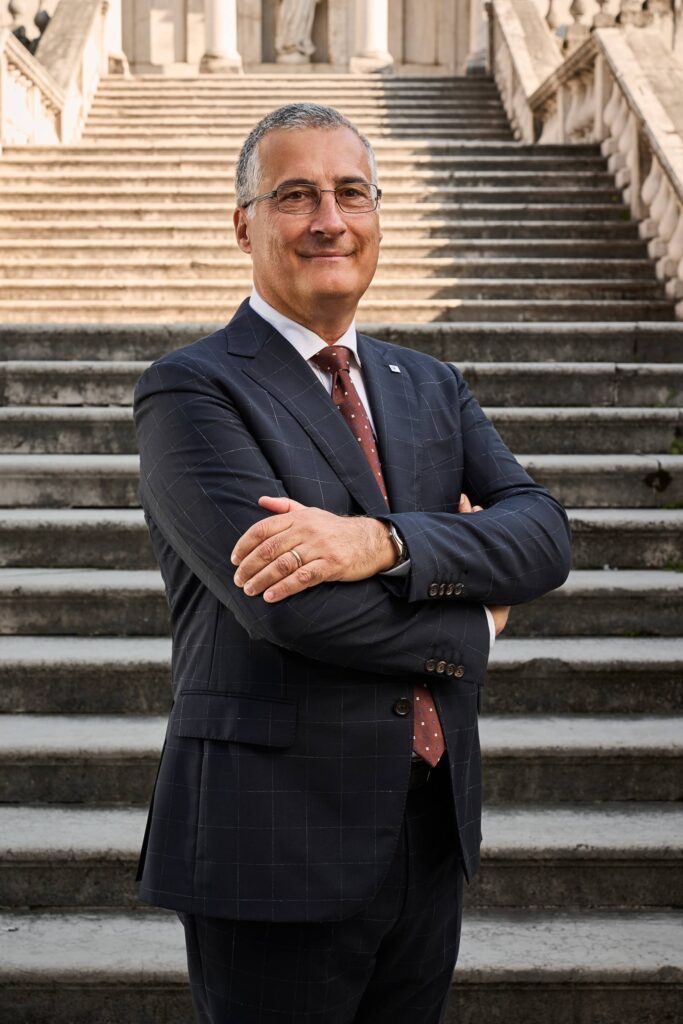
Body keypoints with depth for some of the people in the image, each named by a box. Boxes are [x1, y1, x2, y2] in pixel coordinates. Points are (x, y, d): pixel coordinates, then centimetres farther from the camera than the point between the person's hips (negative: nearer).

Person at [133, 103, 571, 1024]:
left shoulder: (431, 387, 12)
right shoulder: (191, 391, -9)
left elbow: (545, 533, -4)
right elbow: (287, 603, -21)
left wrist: (384, 542, -22)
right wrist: (475, 621, -7)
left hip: (433, 841, 6)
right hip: (279, 845, -6)